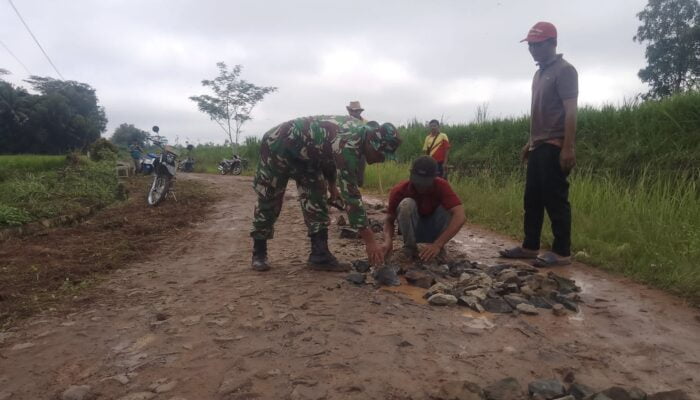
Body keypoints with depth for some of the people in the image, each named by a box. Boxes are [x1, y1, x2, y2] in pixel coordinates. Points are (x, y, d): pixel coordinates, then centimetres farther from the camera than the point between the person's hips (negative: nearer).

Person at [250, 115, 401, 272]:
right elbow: (350, 193, -40)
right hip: (278, 145, -8)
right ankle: (259, 254, 20)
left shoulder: (361, 131, -7)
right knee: (268, 202, 2)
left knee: (317, 201, -2)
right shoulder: (347, 143, -36)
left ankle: (320, 256, 2)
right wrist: (370, 241, -38)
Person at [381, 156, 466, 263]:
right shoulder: (399, 190, -23)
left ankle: (439, 250, -10)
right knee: (406, 203, -30)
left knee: (448, 208, -29)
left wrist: (438, 244, -48)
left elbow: (460, 217, -37)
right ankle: (409, 248, -13)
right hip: (413, 231, 0)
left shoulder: (442, 186, -25)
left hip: (434, 230, 1)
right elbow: (389, 220, -15)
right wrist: (388, 240, -38)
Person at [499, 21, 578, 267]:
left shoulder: (564, 70, -6)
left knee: (555, 199, -6)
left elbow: (570, 112, -13)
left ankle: (561, 252, 1)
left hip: (554, 147, -9)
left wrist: (568, 148, -20)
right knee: (532, 198, 9)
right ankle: (530, 246, 17)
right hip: (538, 146, 9)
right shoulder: (540, 73, 20)